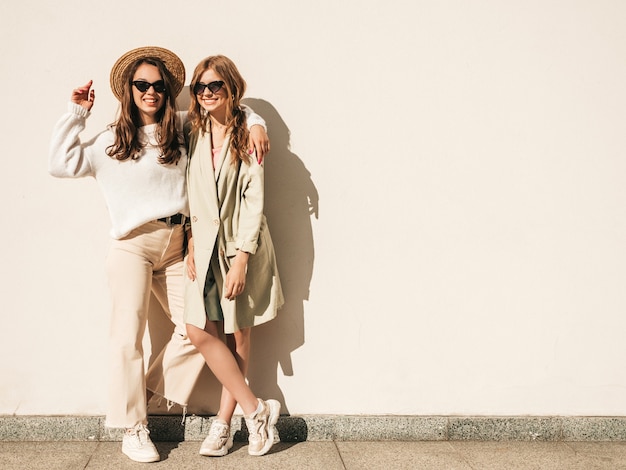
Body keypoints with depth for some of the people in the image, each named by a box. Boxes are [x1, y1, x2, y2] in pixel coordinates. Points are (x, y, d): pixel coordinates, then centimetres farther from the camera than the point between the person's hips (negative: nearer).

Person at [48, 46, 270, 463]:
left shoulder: (184, 128, 10)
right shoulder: (112, 141, 5)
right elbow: (61, 164, 1)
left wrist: (255, 124, 0)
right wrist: (77, 114, 3)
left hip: (176, 247, 3)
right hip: (133, 246, -3)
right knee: (128, 337, -3)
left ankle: (147, 394, 20)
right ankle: (133, 428, 10)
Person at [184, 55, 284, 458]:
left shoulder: (247, 135, -6)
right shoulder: (194, 133, 8)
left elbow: (254, 201, -11)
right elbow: (191, 194, 11)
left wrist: (240, 260, -16)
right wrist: (192, 244, 1)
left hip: (242, 246, -4)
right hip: (206, 243, 5)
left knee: (238, 335, 3)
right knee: (199, 332, -4)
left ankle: (224, 423, 16)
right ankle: (256, 409, 8)